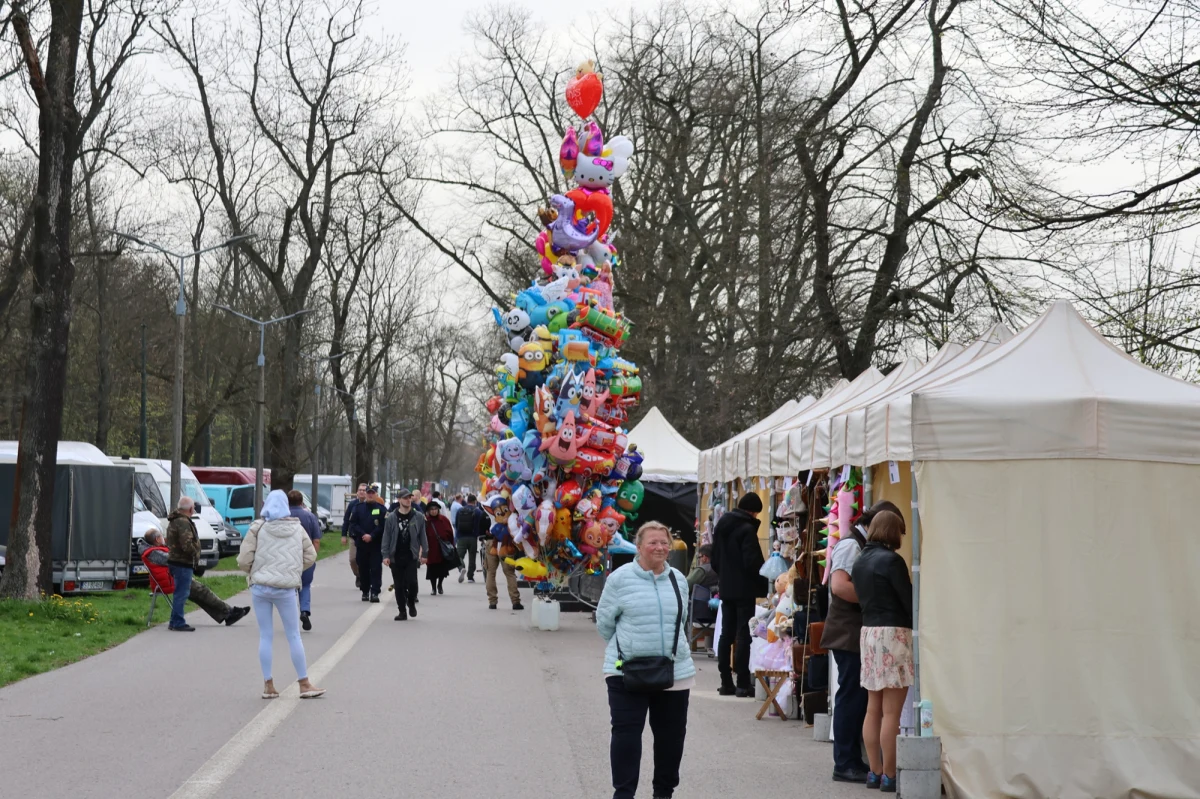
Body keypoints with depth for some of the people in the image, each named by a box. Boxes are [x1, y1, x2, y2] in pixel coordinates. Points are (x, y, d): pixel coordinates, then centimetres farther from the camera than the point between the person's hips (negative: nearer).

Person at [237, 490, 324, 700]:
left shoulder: (258, 528, -3)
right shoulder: (297, 529, 3)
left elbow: (244, 560, -7)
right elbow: (310, 556, 6)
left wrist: (254, 572, 13)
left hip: (260, 586, 0)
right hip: (285, 588, 0)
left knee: (265, 636, 7)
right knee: (293, 636, 7)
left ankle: (268, 685, 9)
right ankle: (304, 684, 11)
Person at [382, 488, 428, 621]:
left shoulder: (418, 517, 3)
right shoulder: (392, 518, 2)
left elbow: (423, 536, 6)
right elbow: (386, 537, 3)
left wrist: (424, 554, 2)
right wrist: (386, 555, -4)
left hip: (411, 556, -1)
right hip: (396, 557, 1)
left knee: (412, 582, -12)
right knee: (399, 586, 4)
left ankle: (411, 603, 17)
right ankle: (402, 611, 14)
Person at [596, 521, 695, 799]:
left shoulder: (678, 580, 7)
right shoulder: (620, 578, -6)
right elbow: (604, 622, 2)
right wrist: (627, 647, 7)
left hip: (675, 670, 4)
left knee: (671, 734, 11)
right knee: (626, 732, -4)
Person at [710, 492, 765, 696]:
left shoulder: (722, 525, 10)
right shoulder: (747, 529, -15)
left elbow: (715, 558, 15)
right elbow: (752, 562, -18)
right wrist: (762, 581, -4)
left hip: (726, 587, 7)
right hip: (744, 589, -7)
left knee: (726, 634, 10)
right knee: (743, 635, -5)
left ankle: (726, 682, 11)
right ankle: (743, 683, -5)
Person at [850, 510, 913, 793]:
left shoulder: (860, 562, 12)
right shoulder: (891, 560, -11)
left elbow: (863, 599, 13)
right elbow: (908, 600, -11)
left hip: (868, 632, 8)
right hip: (894, 633, -8)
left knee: (873, 709, 11)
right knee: (891, 712, -6)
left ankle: (875, 772, 14)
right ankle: (889, 776, -6)